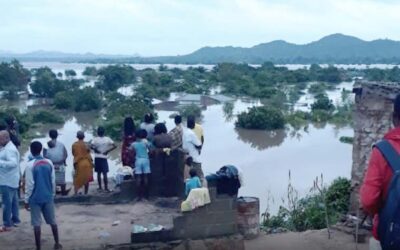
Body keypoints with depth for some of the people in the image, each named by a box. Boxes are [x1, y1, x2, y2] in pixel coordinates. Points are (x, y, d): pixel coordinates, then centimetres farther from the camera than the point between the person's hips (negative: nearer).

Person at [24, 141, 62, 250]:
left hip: (35, 198, -4)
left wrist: (26, 200, -4)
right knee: (52, 221, 14)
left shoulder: (30, 165, -13)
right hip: (48, 197, 4)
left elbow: (29, 184, -13)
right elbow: (53, 181, 4)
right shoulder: (49, 163, 0)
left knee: (36, 223, 3)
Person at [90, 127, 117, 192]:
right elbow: (114, 146, -6)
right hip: (104, 157, 0)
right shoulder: (107, 139, -2)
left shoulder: (95, 139, -4)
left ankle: (100, 187, 10)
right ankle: (106, 188, -1)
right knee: (105, 173, 1)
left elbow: (91, 146, -19)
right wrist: (107, 151, -3)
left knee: (99, 173, 8)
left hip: (97, 157, 0)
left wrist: (96, 150, -5)